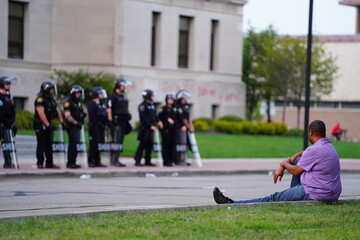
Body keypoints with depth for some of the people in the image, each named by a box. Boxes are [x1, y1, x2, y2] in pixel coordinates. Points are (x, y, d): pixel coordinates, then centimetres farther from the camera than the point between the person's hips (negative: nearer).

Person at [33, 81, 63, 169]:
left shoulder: (52, 99, 13)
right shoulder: (40, 99, -15)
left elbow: (57, 111, 17)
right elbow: (41, 113, -23)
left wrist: (61, 121, 5)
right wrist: (48, 125, -26)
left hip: (48, 124, 8)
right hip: (40, 125, -8)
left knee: (49, 144, 9)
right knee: (41, 145, -4)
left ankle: (49, 163, 13)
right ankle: (40, 164, 1)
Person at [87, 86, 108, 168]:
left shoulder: (101, 104, 19)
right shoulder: (92, 104, -9)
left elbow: (105, 115, 22)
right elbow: (92, 117, -17)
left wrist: (105, 123, 8)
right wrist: (99, 124, -19)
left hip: (101, 127, 8)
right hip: (94, 127, -8)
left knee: (100, 144, 8)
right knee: (94, 145, -7)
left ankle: (97, 162, 12)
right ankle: (91, 161, -2)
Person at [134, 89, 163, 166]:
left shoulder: (152, 105, 17)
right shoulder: (142, 105, -10)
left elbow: (154, 115, 18)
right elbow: (143, 118, -16)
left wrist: (158, 121, -1)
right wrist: (151, 126, -19)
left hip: (151, 128, 8)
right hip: (145, 128, -8)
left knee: (149, 144, 9)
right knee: (142, 144, -9)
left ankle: (148, 161, 14)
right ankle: (137, 161, -8)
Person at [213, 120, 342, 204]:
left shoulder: (315, 150, -19)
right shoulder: (328, 146, 13)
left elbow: (295, 171, -10)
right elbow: (303, 154, 26)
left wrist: (284, 163, 12)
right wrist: (282, 167, 18)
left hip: (316, 194, -9)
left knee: (275, 198, -4)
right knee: (298, 160, 21)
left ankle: (233, 204, -1)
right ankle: (293, 196, 26)